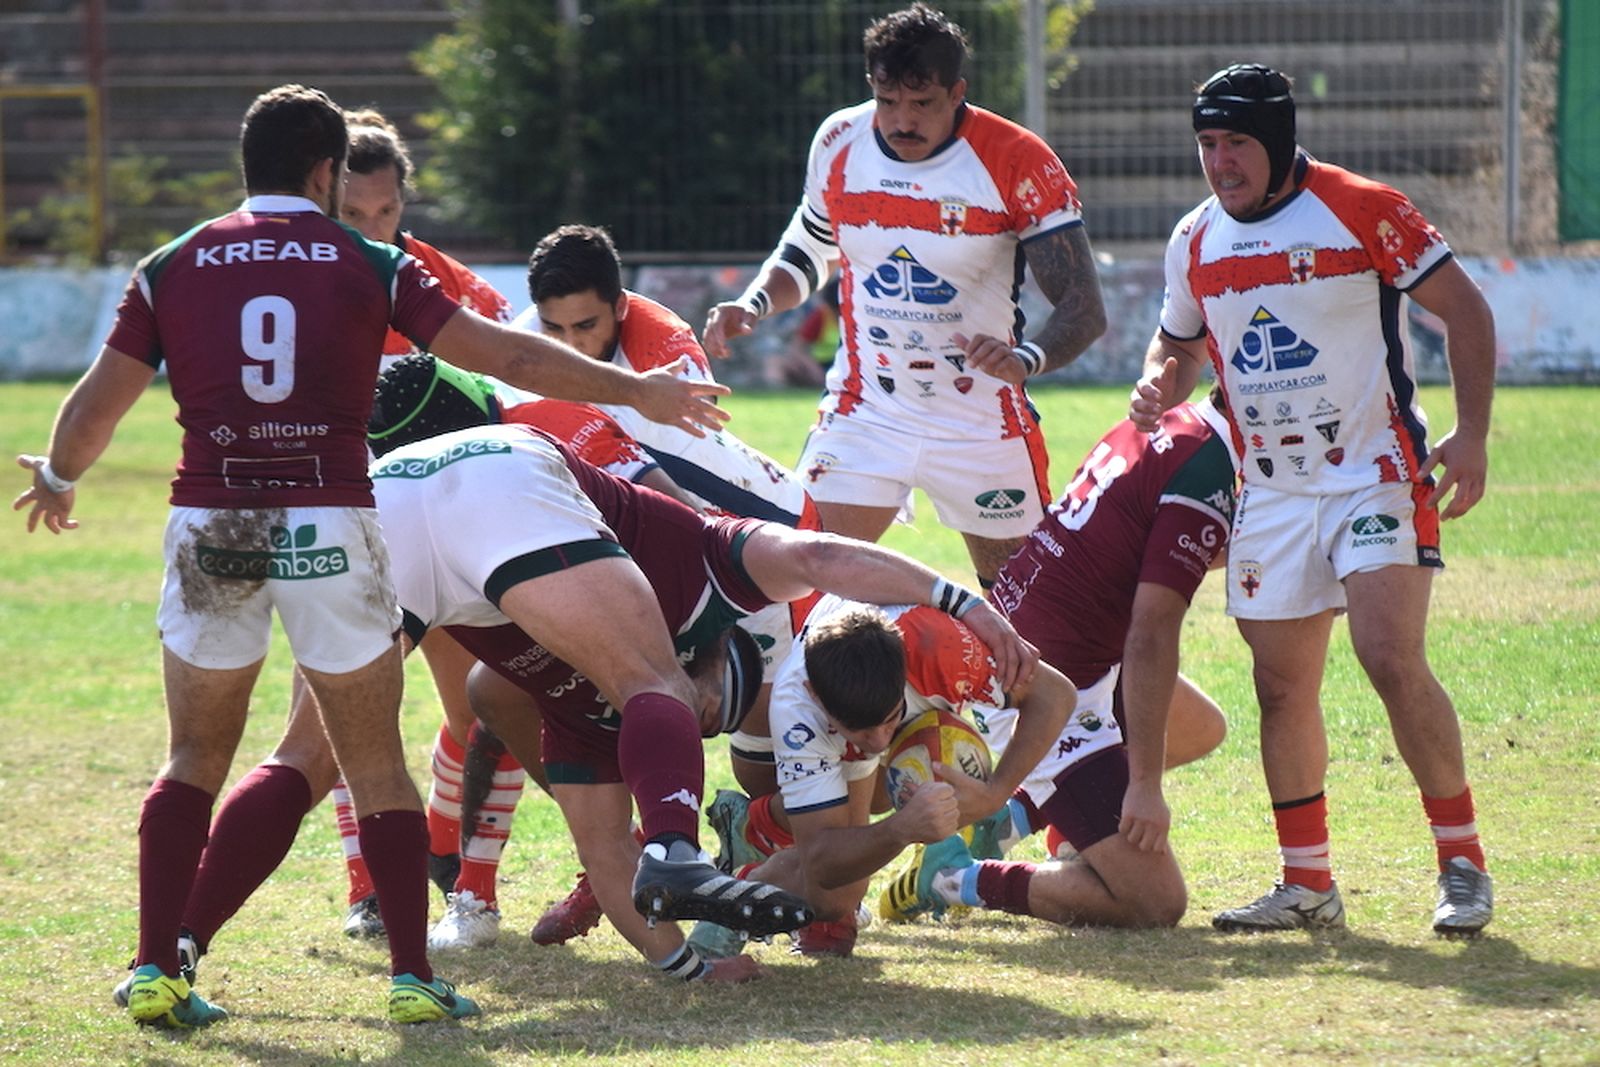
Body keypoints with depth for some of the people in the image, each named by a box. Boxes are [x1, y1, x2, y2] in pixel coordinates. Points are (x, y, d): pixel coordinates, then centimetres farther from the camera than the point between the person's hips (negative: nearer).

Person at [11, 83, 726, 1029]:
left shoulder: (173, 267, 7)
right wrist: (638, 392, 12)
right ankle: (412, 976, 3)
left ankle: (156, 971, 5)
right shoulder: (370, 265, 4)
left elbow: (96, 406, 7)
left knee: (195, 763, 14)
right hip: (331, 526, -1)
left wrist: (57, 481, 28)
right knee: (378, 767, 8)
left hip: (211, 526, 1)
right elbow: (504, 355, 3)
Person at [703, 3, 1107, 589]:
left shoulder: (1018, 162, -15)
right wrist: (752, 305, -5)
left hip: (982, 424, -2)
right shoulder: (840, 144, -3)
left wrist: (1025, 359, -39)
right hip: (864, 412, 2)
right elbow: (807, 253, 16)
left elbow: (1084, 308, -18)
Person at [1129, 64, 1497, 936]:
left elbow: (1463, 308, -5)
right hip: (1271, 494, 6)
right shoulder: (1195, 241, 6)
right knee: (1281, 686, 5)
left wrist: (1471, 434, -14)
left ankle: (1463, 864, -8)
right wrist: (1160, 387, -2)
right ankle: (1306, 883, 16)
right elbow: (1179, 342, 22)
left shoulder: (1362, 210, -10)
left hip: (1377, 478, -6)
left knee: (1392, 661, -18)